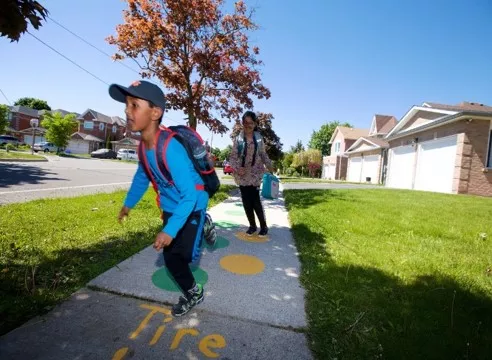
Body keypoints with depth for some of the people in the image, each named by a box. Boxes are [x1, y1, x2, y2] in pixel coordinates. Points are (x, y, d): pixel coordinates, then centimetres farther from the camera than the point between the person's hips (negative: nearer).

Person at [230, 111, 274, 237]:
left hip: (255, 174, -1)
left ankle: (263, 226, 13)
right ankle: (252, 226, 23)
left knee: (255, 201, -5)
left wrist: (270, 167, 4)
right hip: (242, 175, 1)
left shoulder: (259, 138, 3)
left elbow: (263, 155, 11)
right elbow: (233, 156, -2)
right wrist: (237, 168, -18)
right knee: (246, 201, 6)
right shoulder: (238, 139, -1)